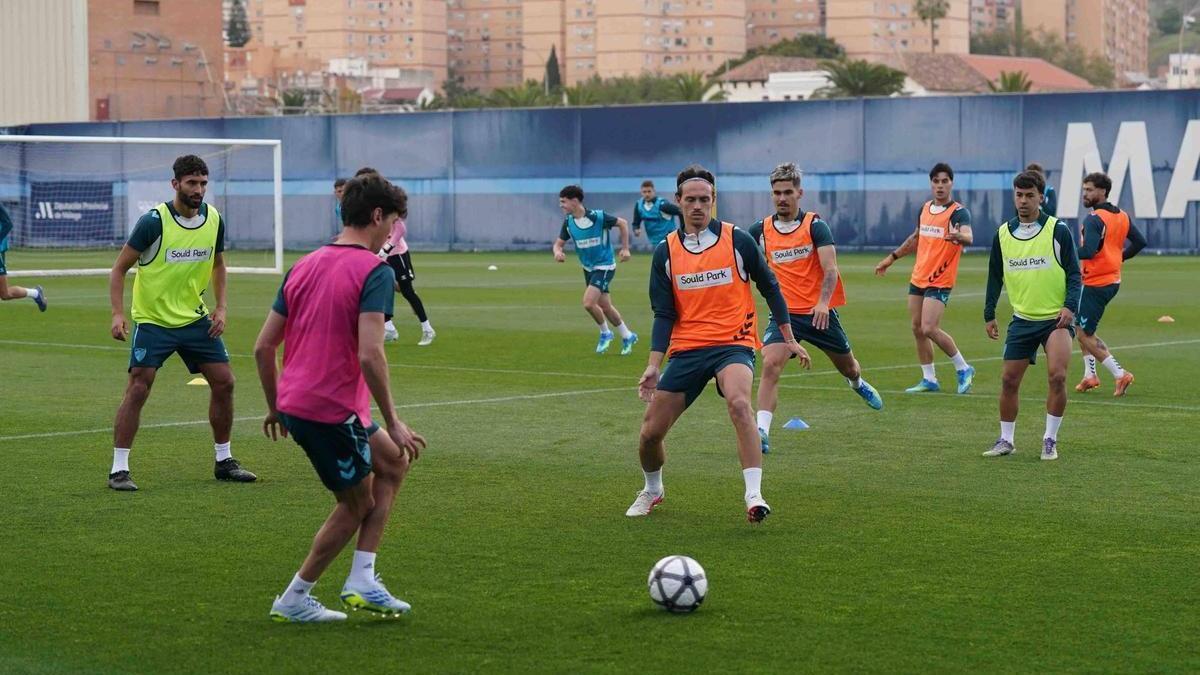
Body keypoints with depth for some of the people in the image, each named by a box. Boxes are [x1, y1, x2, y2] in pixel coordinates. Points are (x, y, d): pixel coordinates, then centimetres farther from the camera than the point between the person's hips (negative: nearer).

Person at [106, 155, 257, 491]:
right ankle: (119, 469, -4)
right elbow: (120, 267, -10)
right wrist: (118, 314, -21)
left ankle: (224, 461, 18)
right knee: (138, 389, -12)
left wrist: (221, 307, 5)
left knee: (223, 383, 3)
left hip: (195, 318, 5)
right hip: (152, 320, -5)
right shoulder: (154, 221, -17)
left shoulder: (214, 220, -2)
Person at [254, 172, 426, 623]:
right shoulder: (374, 271, -12)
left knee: (394, 463, 21)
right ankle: (294, 600, 18)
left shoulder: (305, 266, 12)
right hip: (334, 410, -8)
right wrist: (392, 423, -15)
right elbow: (369, 354, -22)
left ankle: (361, 581, 16)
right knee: (357, 505, 12)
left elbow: (263, 346, 13)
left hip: (294, 402, 8)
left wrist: (275, 408, 24)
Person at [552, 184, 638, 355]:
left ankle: (605, 333, 4)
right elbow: (559, 243, 2)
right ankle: (627, 336, 30)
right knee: (605, 307, 12)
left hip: (604, 266, -6)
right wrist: (557, 252, -22)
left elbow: (622, 223, -6)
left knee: (588, 302, -20)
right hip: (588, 268, 6)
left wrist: (625, 248, -6)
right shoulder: (568, 222, -5)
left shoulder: (598, 217, -20)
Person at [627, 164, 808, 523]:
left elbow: (769, 288, 8)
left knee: (739, 402, -34)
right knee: (650, 432, 1)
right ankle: (652, 490, 32)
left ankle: (754, 495, -35)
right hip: (686, 349, 3)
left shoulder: (737, 240, -2)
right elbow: (663, 314, 5)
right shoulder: (666, 251, 4)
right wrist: (653, 366, -4)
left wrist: (789, 340, 10)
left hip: (734, 343, -3)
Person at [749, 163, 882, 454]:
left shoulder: (815, 226, -9)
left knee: (847, 367, 20)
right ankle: (762, 431, -29)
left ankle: (858, 384, 58)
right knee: (770, 365, -25)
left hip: (820, 313, -1)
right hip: (784, 313, 1)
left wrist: (823, 302, -33)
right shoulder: (760, 230, 1)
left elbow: (830, 269, -19)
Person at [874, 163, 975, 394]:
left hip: (940, 281, -7)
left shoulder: (958, 212, -12)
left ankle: (963, 369, 2)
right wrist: (892, 258, 29)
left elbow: (968, 237, -32)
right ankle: (929, 379, 18)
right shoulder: (925, 208, 9)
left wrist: (958, 236, -55)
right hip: (918, 278, 7)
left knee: (929, 329, -16)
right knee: (917, 329, 7)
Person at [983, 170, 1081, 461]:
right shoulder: (1003, 234, 5)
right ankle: (1006, 440, 18)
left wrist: (1070, 306, -18)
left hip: (1056, 317, -4)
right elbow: (995, 276, 14)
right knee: (1009, 380, 3)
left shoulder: (1058, 230, -6)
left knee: (1057, 377, -18)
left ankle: (1050, 440, -3)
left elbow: (1074, 273, -4)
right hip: (1022, 319, 4)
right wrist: (989, 314, 11)